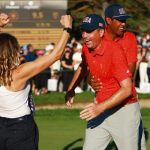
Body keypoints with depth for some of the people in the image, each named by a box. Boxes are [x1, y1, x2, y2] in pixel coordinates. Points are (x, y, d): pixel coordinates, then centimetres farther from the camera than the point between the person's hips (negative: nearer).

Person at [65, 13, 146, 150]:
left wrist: (100, 108, -33)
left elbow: (127, 89, -27)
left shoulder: (114, 51, -22)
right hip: (100, 108, 7)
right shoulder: (86, 48, -1)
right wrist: (71, 90, 13)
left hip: (124, 111, -7)